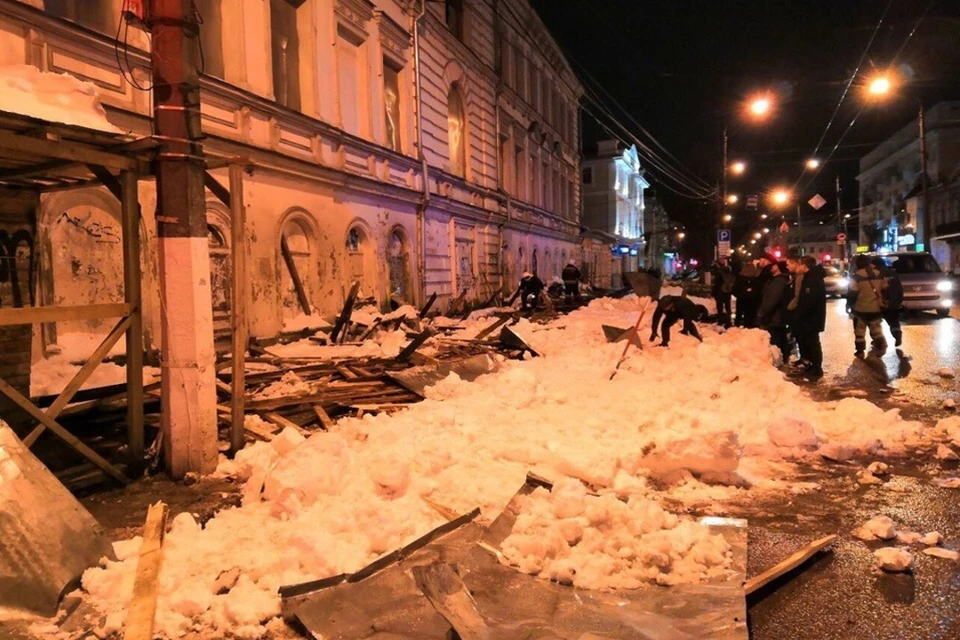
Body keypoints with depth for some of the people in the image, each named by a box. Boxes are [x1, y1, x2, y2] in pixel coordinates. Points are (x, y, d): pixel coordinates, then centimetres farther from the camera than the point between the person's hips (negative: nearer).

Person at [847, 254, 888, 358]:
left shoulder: (856, 276, -13)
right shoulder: (879, 274, 4)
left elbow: (852, 293, -14)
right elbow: (885, 290, 12)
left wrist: (849, 305, -1)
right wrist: (883, 303, 25)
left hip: (861, 309, -4)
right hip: (876, 308, 4)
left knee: (860, 331, 7)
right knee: (876, 329, 19)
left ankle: (860, 351, 9)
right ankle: (881, 348, 18)